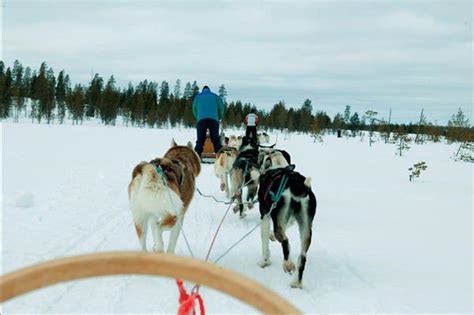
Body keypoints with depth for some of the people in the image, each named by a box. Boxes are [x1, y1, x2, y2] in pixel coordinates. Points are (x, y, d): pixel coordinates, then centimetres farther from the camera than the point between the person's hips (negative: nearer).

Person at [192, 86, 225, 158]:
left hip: (201, 119, 0)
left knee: (200, 139, -1)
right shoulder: (215, 96, 17)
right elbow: (221, 108, 15)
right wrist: (219, 118, 27)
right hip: (213, 119, 0)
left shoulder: (198, 96, 17)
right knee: (216, 139, 0)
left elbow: (194, 109, 19)